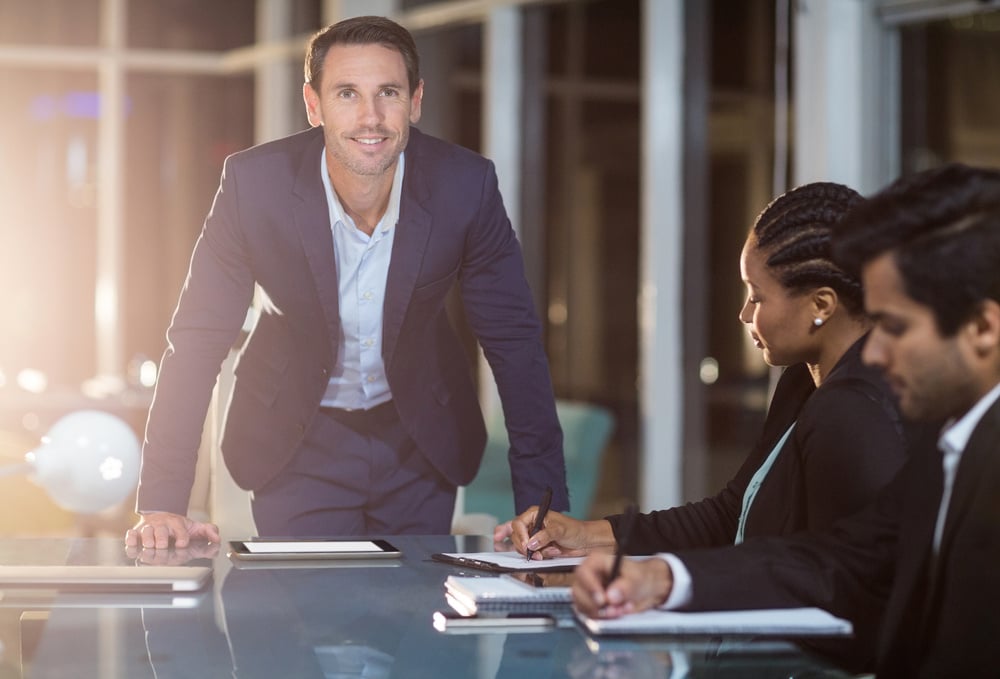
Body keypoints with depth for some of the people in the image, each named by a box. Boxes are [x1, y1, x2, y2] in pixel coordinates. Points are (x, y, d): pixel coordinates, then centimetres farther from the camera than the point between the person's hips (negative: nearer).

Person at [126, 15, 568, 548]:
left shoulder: (465, 186, -20)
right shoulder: (255, 183, -22)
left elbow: (513, 341, -11)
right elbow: (197, 339, -18)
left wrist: (543, 506, -16)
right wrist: (160, 504, -25)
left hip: (419, 440, 1)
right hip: (297, 444, -1)